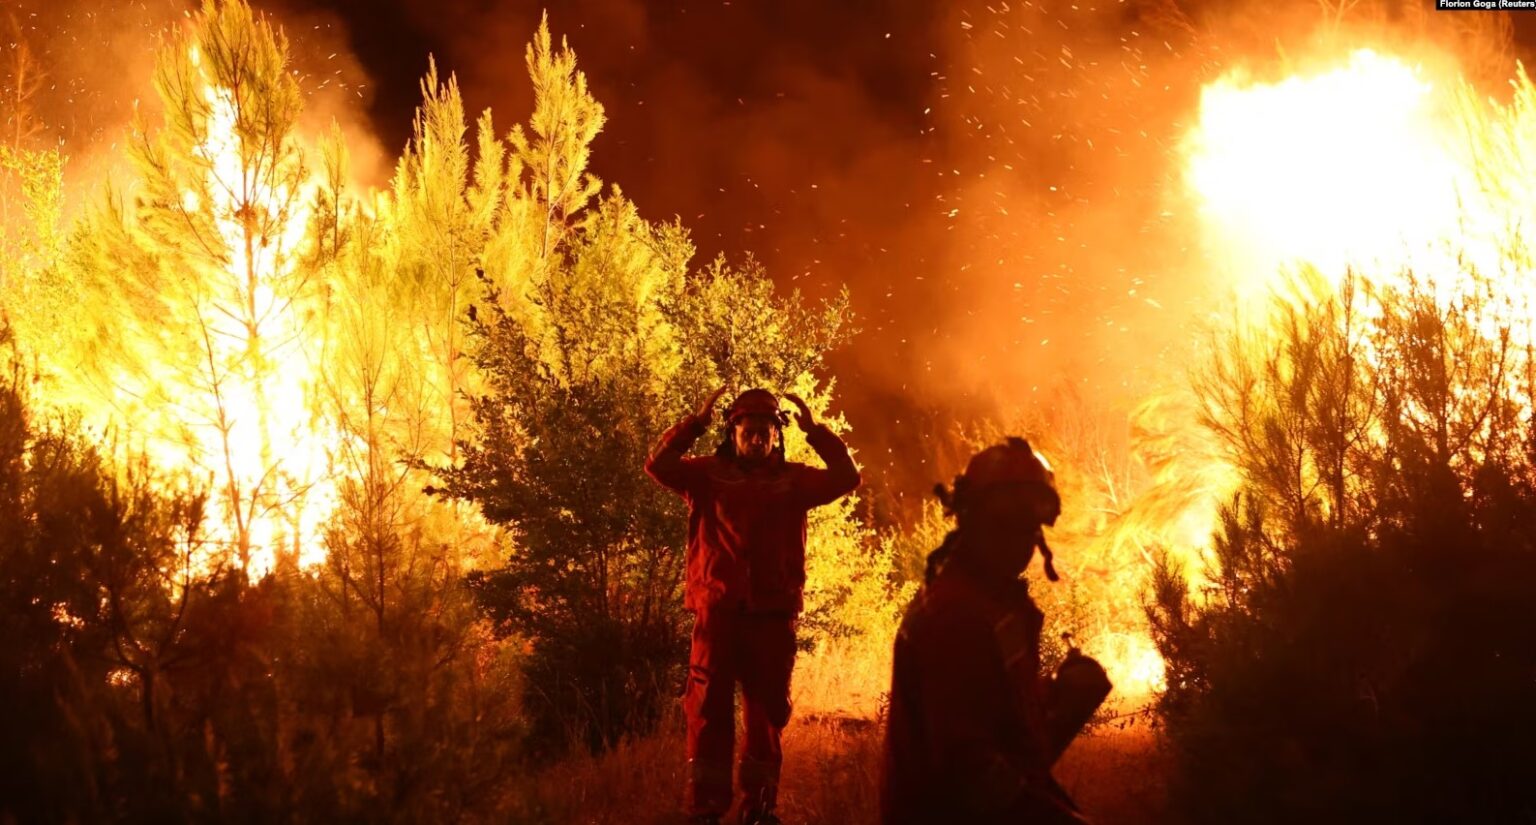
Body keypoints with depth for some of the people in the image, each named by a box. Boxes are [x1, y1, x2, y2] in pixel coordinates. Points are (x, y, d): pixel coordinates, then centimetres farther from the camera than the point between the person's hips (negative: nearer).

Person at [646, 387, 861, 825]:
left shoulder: (792, 479, 8)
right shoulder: (709, 473, 4)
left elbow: (845, 479, -3)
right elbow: (659, 465, -9)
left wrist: (815, 432, -9)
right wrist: (696, 422, -14)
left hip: (772, 617, 2)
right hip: (718, 612, -2)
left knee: (767, 714, 8)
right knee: (710, 711, -2)